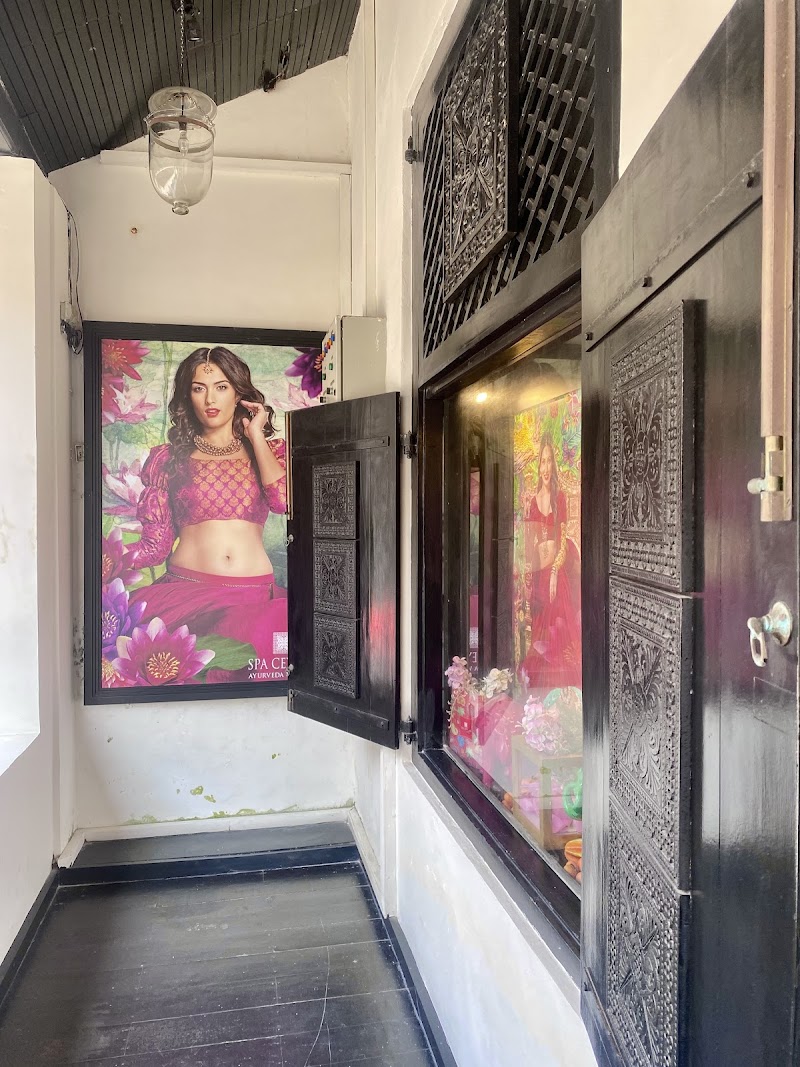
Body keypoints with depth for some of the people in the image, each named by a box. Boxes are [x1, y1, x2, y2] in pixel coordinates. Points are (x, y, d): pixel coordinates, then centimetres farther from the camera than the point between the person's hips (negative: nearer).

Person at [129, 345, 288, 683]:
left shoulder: (268, 451, 17)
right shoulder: (167, 459, 14)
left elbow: (284, 499, -7)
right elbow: (156, 545, 9)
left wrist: (255, 435, 3)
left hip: (255, 595, 0)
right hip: (185, 590, 0)